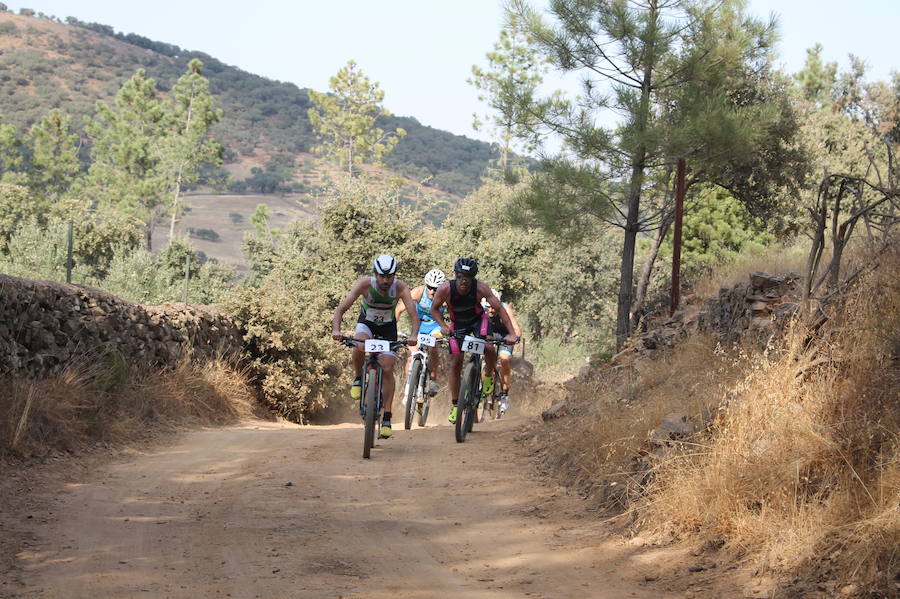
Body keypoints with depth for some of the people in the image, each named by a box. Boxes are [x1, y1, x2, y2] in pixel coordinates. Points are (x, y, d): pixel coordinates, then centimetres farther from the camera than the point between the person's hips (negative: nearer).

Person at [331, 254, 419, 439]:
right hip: (366, 323, 0)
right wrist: (336, 329, -49)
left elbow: (413, 314, -33)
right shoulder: (364, 284, -28)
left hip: (388, 328, 1)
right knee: (359, 348, -34)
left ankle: (387, 418, -3)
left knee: (387, 369, -11)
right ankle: (358, 379, -3)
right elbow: (342, 308, -31)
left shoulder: (400, 287, -27)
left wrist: (413, 335, -52)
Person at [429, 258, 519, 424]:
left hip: (478, 320, -1)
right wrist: (443, 326, -28)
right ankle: (455, 405, 10)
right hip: (457, 324, 1)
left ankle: (489, 375, 4)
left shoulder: (481, 287, -30)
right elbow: (434, 309, -11)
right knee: (455, 364, -4)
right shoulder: (445, 289, -28)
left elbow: (500, 309, -27)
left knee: (489, 348, -28)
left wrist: (512, 334, -34)